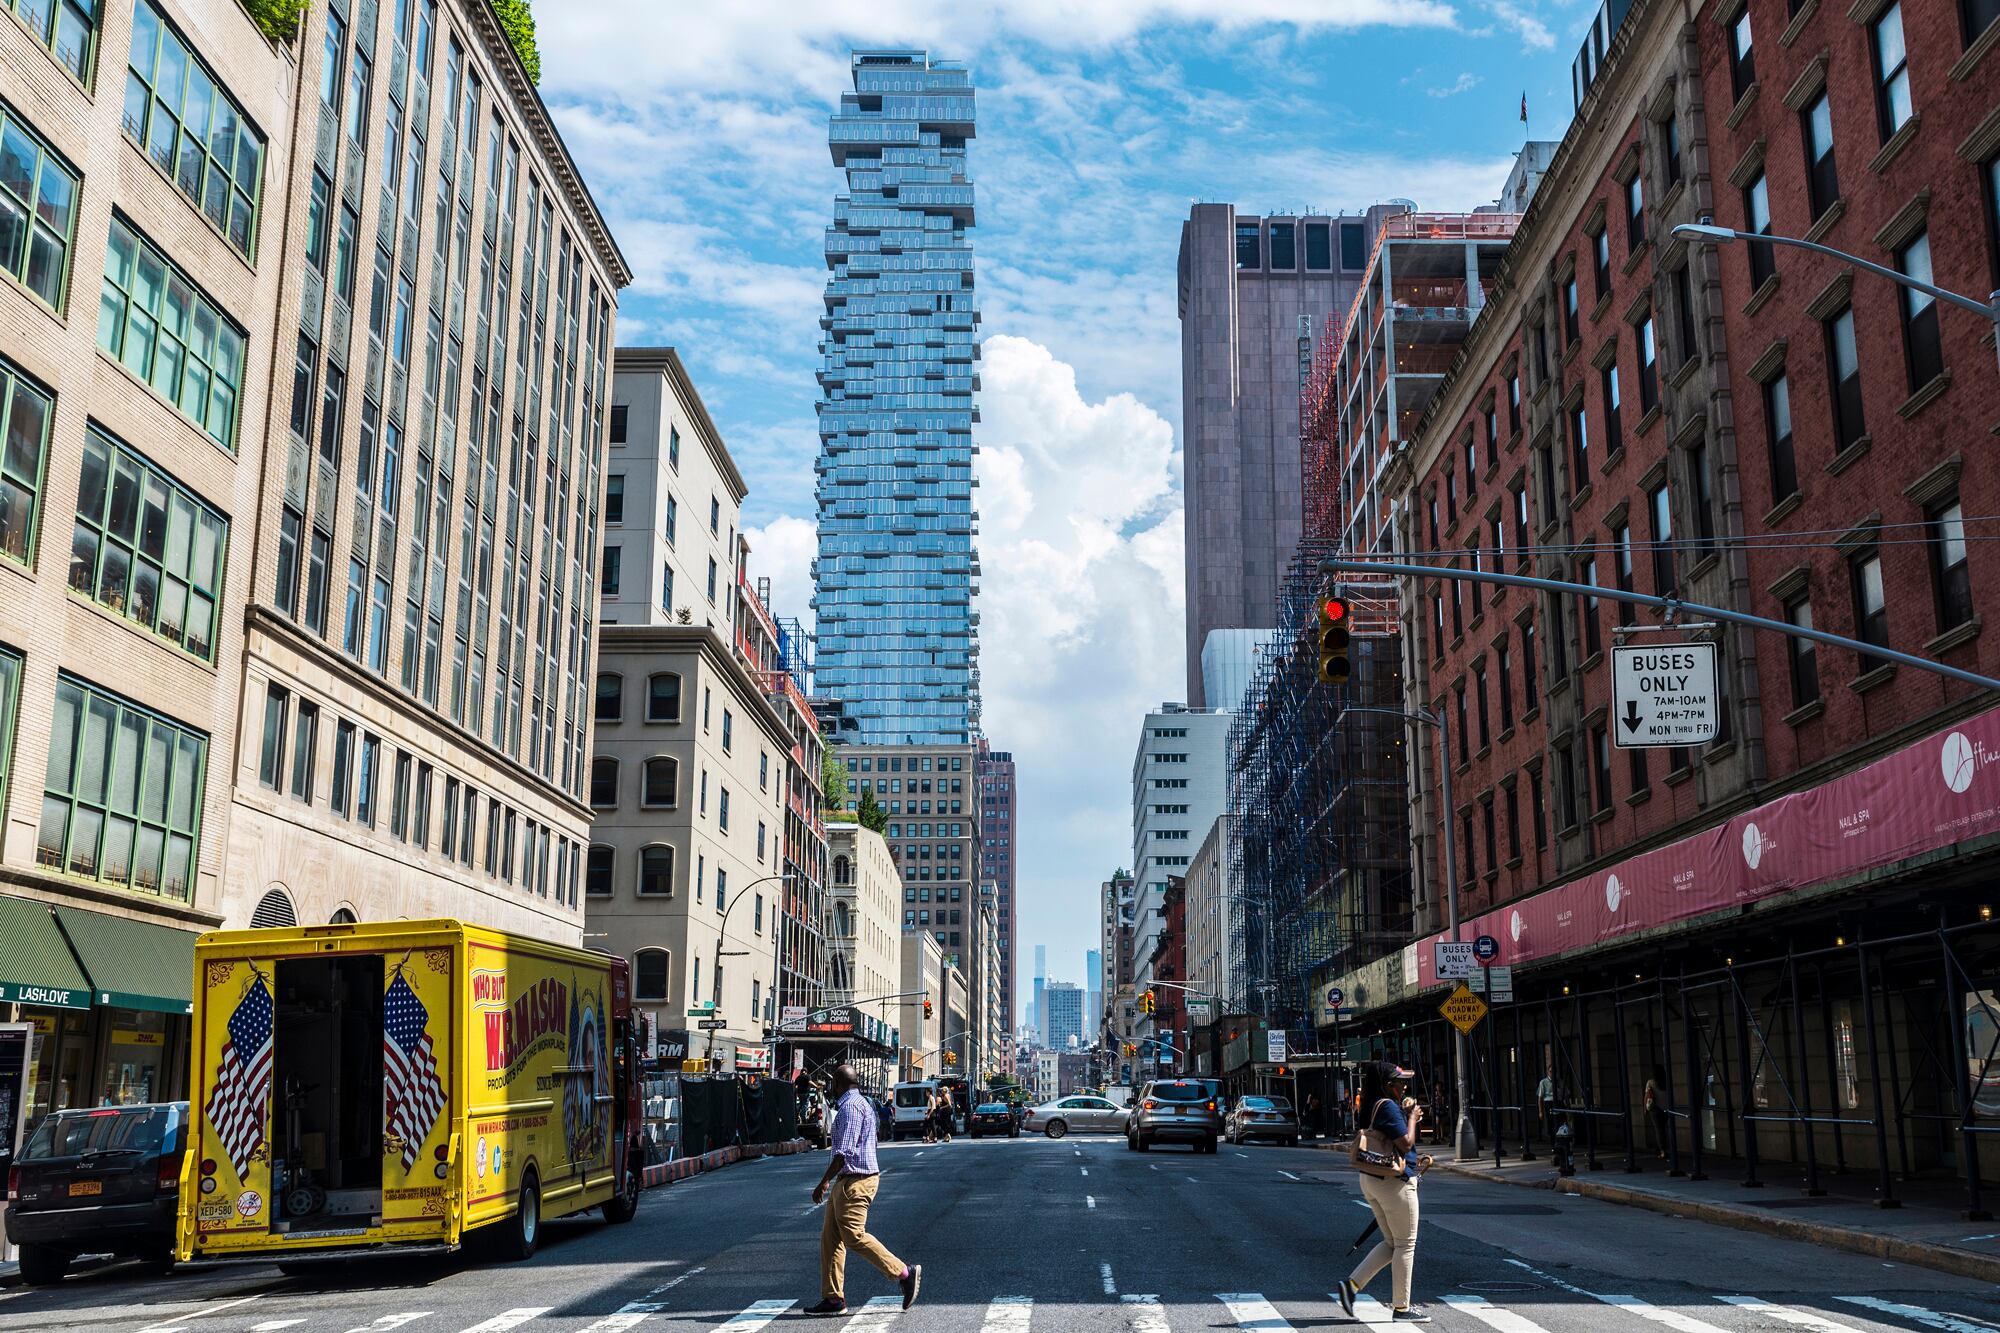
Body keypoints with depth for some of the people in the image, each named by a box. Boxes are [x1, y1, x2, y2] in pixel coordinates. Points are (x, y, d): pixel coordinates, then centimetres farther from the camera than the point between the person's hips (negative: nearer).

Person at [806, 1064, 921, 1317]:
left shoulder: (851, 1107, -15)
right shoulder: (859, 1104, 17)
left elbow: (844, 1151, -22)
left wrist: (824, 1182, -20)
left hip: (855, 1181, -11)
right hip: (847, 1181, 11)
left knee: (854, 1236, -11)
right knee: (830, 1238, 9)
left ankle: (905, 1273, -5)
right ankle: (833, 1298, 10)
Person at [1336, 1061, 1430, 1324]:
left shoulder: (1372, 1107, 13)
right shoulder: (1388, 1106, -17)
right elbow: (1405, 1144, -19)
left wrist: (1407, 1116, 13)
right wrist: (1411, 1117, -6)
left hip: (1371, 1181, 9)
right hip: (1394, 1181, -9)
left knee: (1392, 1243, 17)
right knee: (1405, 1245, 2)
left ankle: (1352, 1284, 7)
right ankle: (1401, 1308, 7)